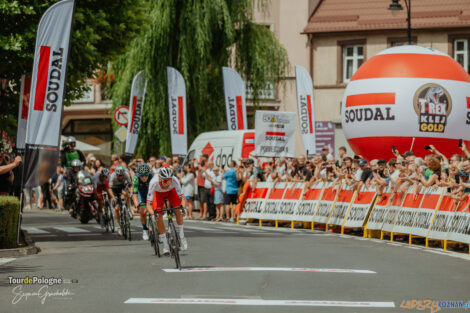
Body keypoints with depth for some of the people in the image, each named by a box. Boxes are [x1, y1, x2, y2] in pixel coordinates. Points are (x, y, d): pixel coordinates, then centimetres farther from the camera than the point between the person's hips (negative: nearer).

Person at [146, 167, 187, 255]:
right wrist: (153, 213, -56)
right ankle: (165, 246, -5)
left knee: (178, 210, -22)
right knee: (158, 217, -15)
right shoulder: (154, 182, -41)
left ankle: (181, 236, -4)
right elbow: (148, 204, -37)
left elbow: (181, 197, -30)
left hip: (171, 191, 1)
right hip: (158, 193, -1)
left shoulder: (174, 180, -38)